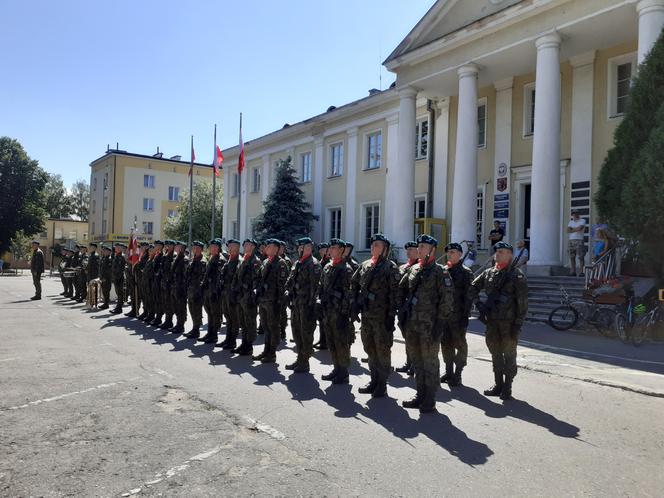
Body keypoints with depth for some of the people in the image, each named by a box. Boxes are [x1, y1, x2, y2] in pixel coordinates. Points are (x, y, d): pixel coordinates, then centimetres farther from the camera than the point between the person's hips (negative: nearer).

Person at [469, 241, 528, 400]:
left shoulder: (517, 276, -7)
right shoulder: (488, 273, 9)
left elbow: (522, 302, -10)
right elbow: (473, 288, 16)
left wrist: (518, 324, -14)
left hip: (509, 322, -5)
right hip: (492, 321, 6)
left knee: (509, 355, 4)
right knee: (495, 354, 13)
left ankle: (507, 387, 14)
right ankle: (498, 385, 25)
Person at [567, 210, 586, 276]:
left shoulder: (582, 221, 2)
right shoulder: (571, 222, 18)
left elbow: (580, 228, -15)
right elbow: (568, 230, 4)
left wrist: (572, 229, 0)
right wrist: (576, 229, -5)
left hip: (579, 240, -5)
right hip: (571, 241, 5)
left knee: (581, 257, -8)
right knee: (572, 257, 3)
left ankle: (581, 272, -9)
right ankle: (573, 272, 6)